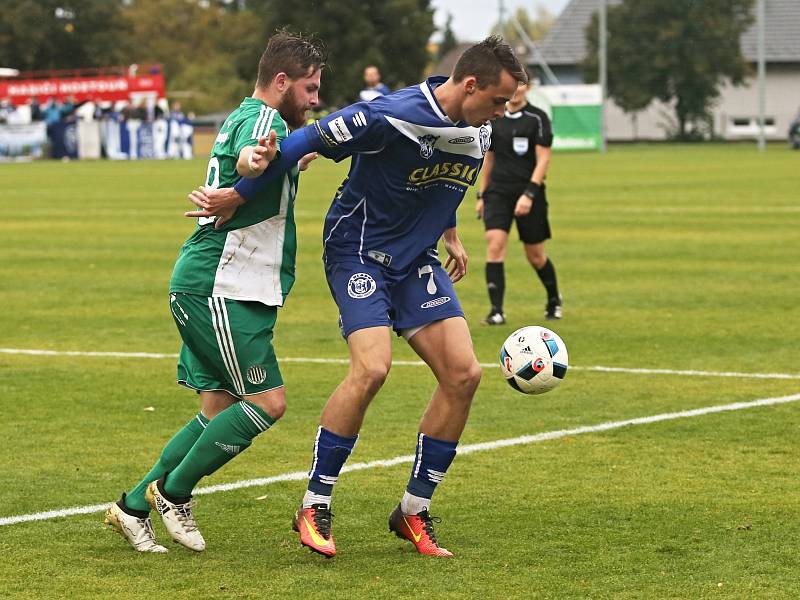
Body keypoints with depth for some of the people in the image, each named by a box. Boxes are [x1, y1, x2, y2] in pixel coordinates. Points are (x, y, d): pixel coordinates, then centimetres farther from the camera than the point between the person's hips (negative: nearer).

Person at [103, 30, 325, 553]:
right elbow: (246, 158, -38)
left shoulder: (242, 118, 18)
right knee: (268, 401, -11)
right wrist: (253, 160, -59)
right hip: (219, 288, -10)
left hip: (205, 289, 10)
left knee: (219, 409, 9)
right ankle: (173, 492, -1)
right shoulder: (264, 118, -13)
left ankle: (134, 506, 12)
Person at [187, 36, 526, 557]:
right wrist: (237, 196, -17)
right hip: (359, 253, -7)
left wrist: (450, 235, 20)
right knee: (372, 368, -25)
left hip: (417, 261, 7)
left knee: (463, 374, -6)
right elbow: (310, 140, -21)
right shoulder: (393, 117, -26)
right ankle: (315, 509, -10)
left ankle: (414, 512, 7)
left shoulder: (479, 132, -1)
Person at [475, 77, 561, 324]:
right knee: (494, 245, -16)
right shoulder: (494, 119, 8)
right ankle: (496, 310, -15)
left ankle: (554, 299, 35)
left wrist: (529, 194, -19)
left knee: (535, 255, 7)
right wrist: (482, 195, 16)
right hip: (498, 192, 3)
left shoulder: (537, 118, -6)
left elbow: (543, 159, -10)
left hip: (529, 194, -3)